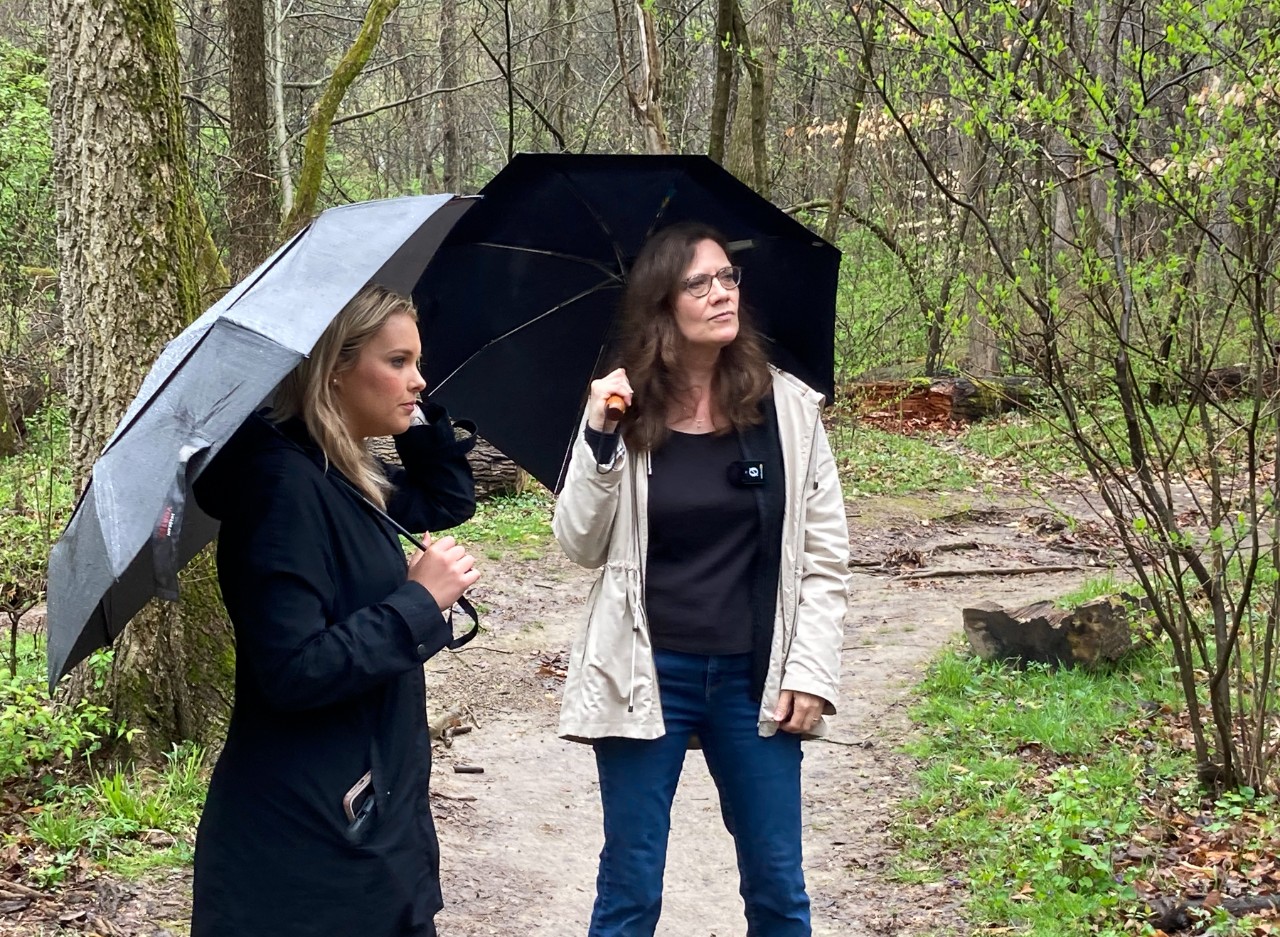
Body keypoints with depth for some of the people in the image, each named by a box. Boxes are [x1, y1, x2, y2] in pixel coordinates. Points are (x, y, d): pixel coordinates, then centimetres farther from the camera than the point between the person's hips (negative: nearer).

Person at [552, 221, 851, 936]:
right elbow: (582, 547, -2)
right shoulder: (623, 409, -2)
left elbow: (826, 558, 2)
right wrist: (600, 443, -15)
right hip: (648, 675, -1)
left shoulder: (789, 407, -1)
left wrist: (811, 672, -5)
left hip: (753, 678, 1)